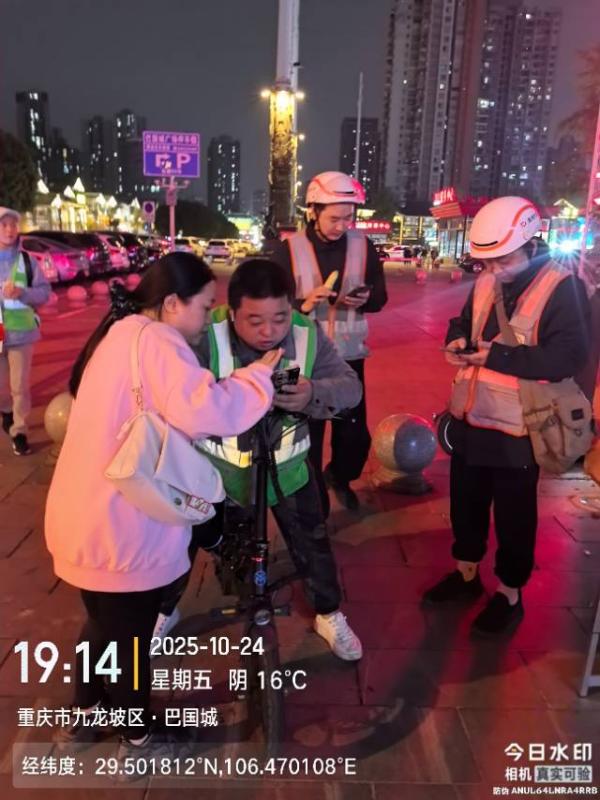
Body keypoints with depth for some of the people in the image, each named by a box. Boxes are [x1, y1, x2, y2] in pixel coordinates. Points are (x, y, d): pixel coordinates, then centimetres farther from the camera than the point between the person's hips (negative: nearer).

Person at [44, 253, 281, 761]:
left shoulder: (121, 335, 14)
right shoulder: (154, 340, -18)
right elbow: (201, 411, -33)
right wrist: (258, 376, -19)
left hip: (87, 518, 9)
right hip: (121, 526, -9)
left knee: (105, 622, 28)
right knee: (130, 634, 12)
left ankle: (84, 718, 48)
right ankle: (139, 741, 34)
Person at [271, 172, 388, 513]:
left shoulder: (363, 246, 0)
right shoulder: (289, 249, -7)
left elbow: (380, 297, 7)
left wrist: (366, 298, -16)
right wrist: (303, 303, -27)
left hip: (349, 355, 3)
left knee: (356, 434, 11)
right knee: (307, 436, 7)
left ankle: (338, 476, 43)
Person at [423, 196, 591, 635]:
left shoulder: (562, 287, -14)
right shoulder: (486, 283, 8)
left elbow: (568, 356, -23)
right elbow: (464, 323, 22)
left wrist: (497, 356, -26)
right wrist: (458, 340, -2)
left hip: (516, 426, -7)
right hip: (469, 416, 7)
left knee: (513, 515, 8)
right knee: (465, 501, 19)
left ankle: (509, 594, 27)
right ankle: (466, 573, 40)